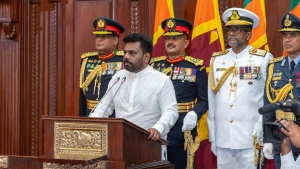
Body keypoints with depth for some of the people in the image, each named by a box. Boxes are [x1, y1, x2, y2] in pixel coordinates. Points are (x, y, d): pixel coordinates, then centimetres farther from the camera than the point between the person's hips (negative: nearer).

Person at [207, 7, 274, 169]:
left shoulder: (264, 59, -2)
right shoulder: (216, 60, 9)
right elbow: (211, 101, 9)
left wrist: (262, 136, -7)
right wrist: (212, 137, 8)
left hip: (250, 140, -3)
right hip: (222, 141, 3)